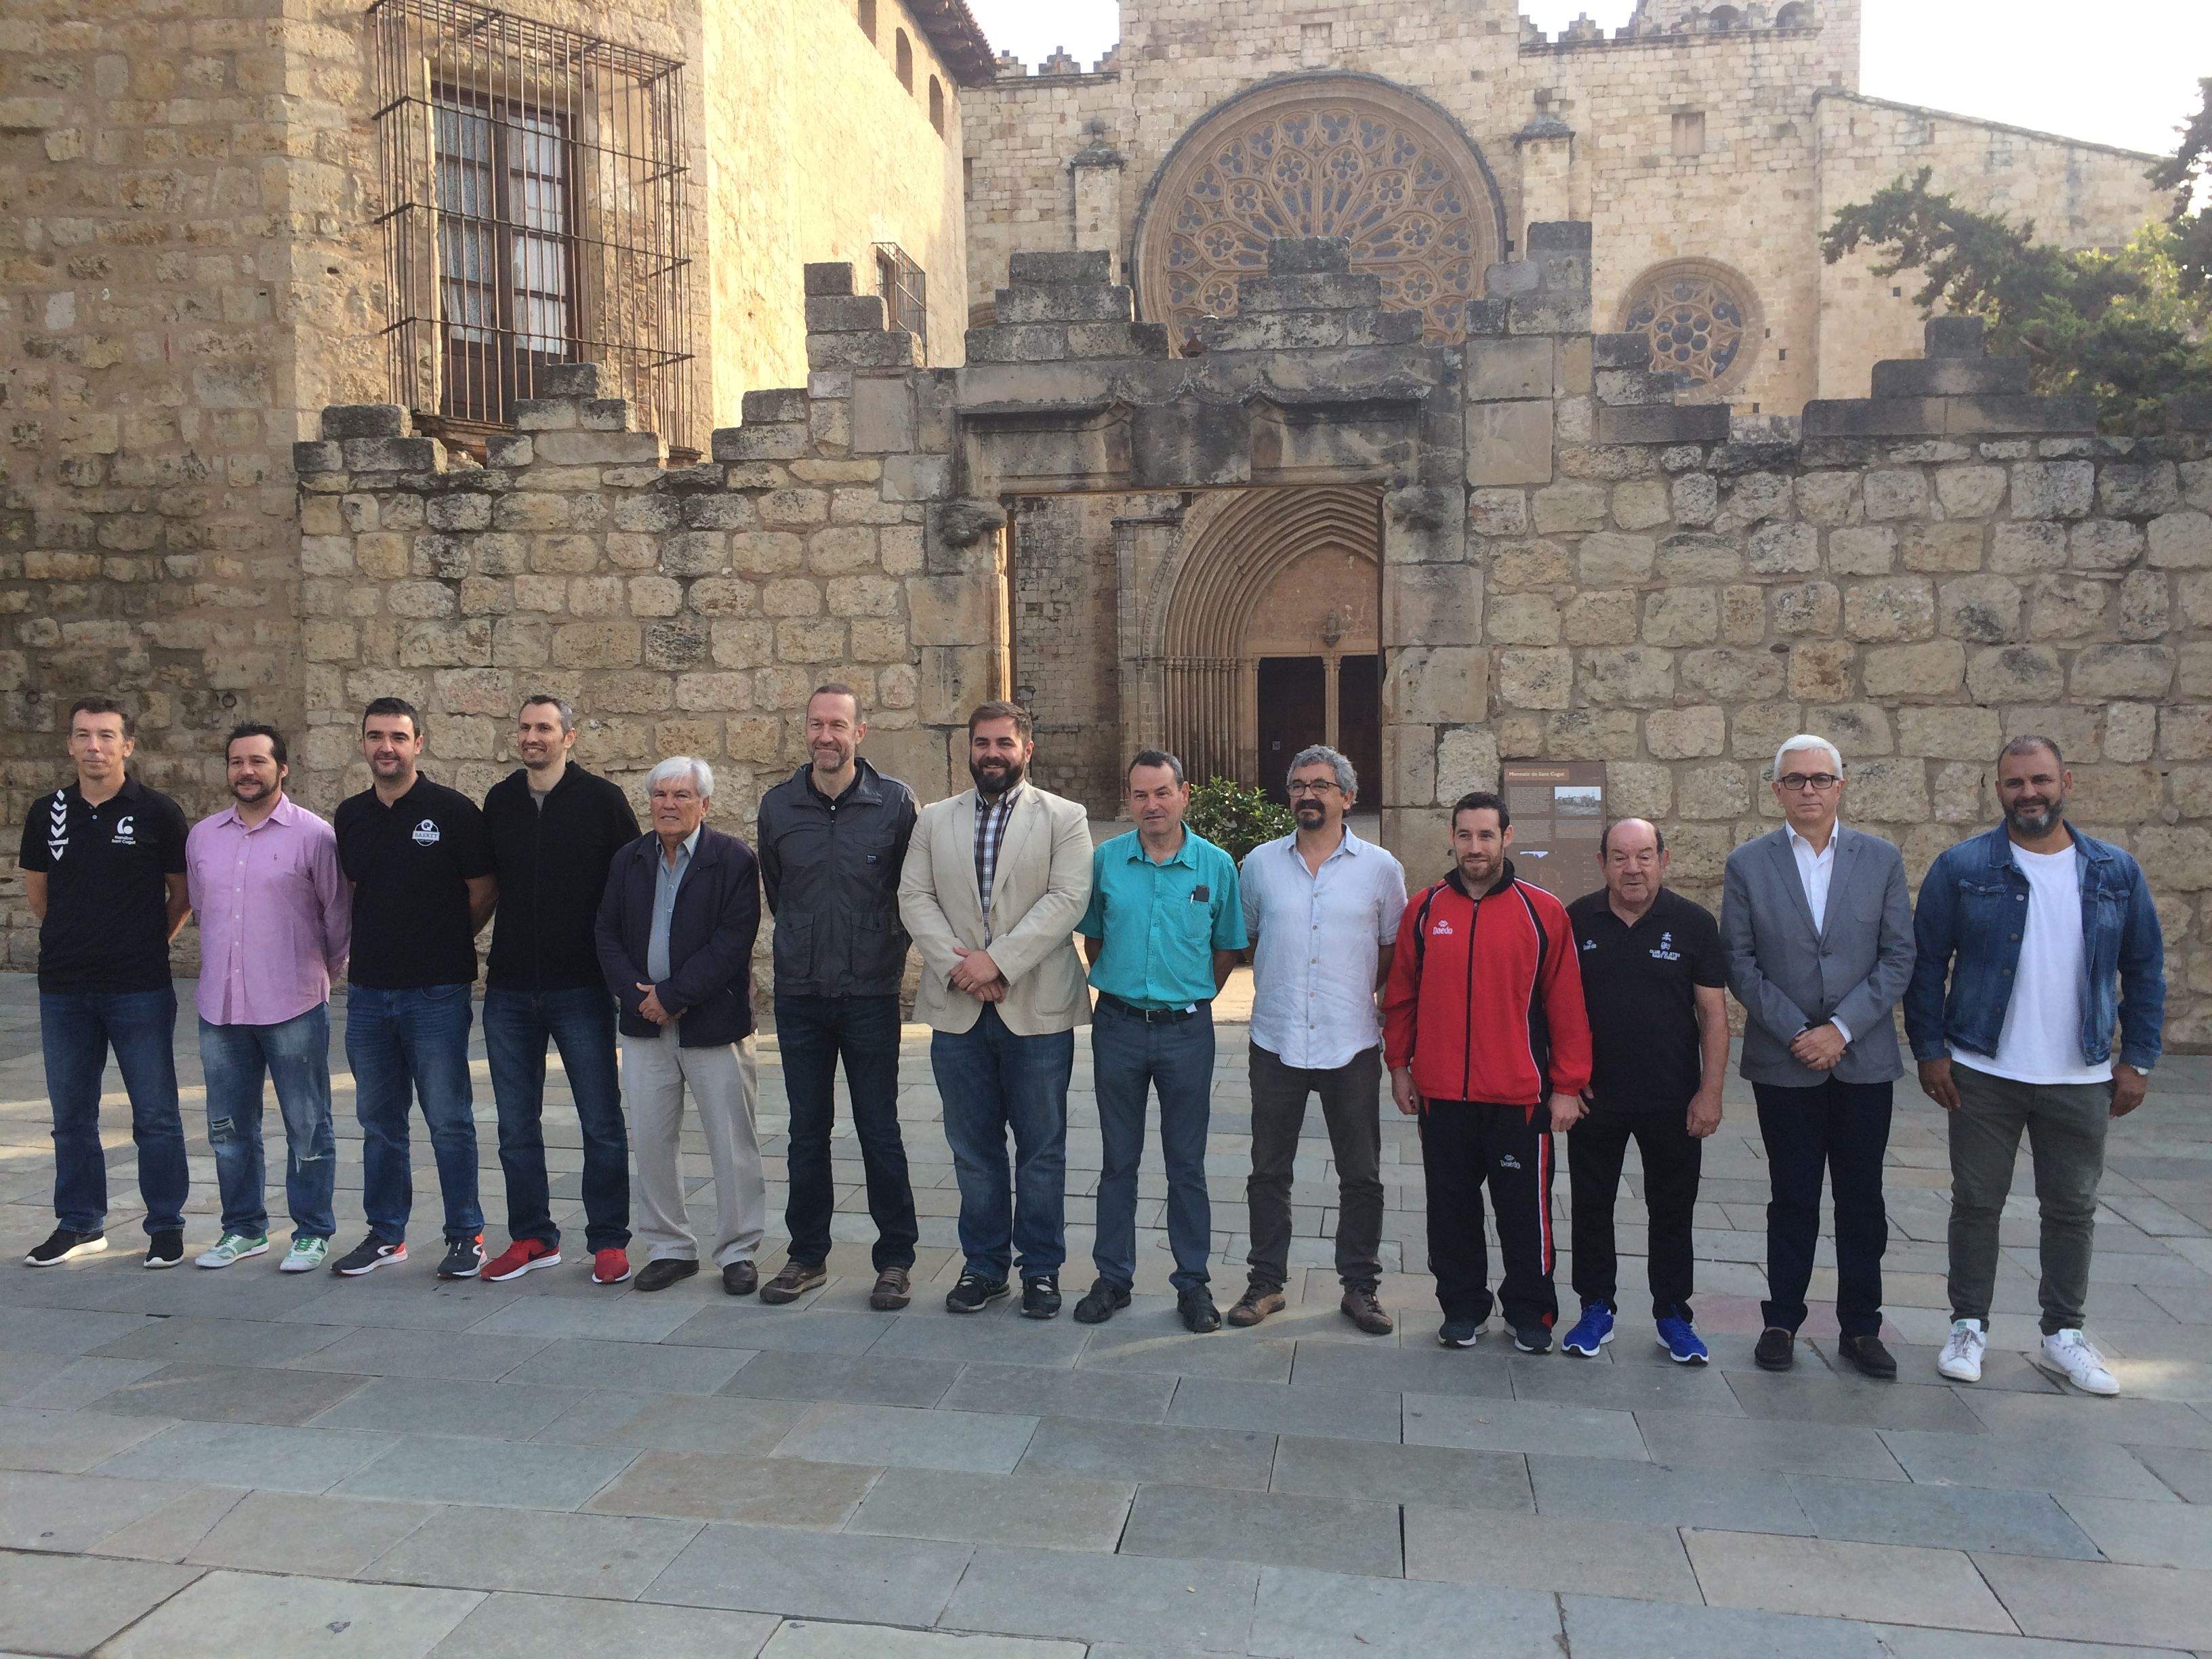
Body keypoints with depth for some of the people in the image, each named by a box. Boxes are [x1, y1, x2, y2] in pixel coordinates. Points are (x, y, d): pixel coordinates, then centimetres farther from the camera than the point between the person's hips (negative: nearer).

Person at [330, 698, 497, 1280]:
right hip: (368, 990, 5)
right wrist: (375, 943, 11)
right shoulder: (351, 815, 10)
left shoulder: (451, 810, -6)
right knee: (379, 1121, 13)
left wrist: (443, 943, 5)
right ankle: (385, 1234, 25)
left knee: (449, 1119, 0)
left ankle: (466, 1236, 11)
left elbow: (483, 891, -1)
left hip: (436, 991, -5)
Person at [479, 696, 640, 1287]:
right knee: (516, 1123, 10)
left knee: (601, 1122, 1)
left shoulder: (602, 800, -3)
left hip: (582, 988, -4)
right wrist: (489, 955, 12)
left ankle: (609, 1241, 12)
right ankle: (532, 1238, 23)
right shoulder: (500, 802, 9)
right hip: (509, 990, 4)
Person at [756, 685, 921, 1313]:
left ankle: (896, 1259, 15)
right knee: (807, 1130, 11)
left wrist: (888, 950, 7)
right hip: (799, 994, 3)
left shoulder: (895, 802, -5)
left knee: (880, 1130, 3)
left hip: (871, 992, -3)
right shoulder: (777, 806, 3)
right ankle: (807, 1254, 24)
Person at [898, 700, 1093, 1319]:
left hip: (1037, 1010, -2)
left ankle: (1041, 1268, 20)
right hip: (958, 1010, 3)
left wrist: (997, 959, -17)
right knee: (973, 1147, 11)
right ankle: (983, 1264, 25)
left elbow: (1067, 899, -10)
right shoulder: (935, 820, 11)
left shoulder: (1064, 819, 2)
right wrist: (958, 966, -12)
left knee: (1042, 1149, 6)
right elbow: (915, 898, 3)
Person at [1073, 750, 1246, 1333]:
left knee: (1187, 1163, 8)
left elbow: (1228, 948, 8)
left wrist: (1189, 997, 5)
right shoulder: (1104, 861, -1)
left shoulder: (1216, 865, -2)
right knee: (1118, 1160, 10)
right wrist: (1120, 986, 7)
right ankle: (1113, 1278, 22)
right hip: (1119, 1026, 1)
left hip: (1186, 1028, -1)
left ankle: (1193, 1283, 20)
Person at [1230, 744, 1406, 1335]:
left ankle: (1361, 1286, 22)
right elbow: (1243, 939, 15)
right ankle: (1266, 1282, 22)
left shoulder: (1381, 868, 1)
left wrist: (1356, 996, 3)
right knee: (1268, 1171, 9)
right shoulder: (1260, 864, 4)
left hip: (1352, 1045, -1)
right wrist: (1277, 990, 9)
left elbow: (1394, 951, 10)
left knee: (1361, 1175, 8)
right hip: (1276, 1042, 1)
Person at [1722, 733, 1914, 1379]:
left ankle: (1860, 1327, 22)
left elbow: (1899, 957, -1)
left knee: (1862, 1200, 9)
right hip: (1784, 1062, -1)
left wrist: (1842, 1028, -11)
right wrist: (1795, 1033, -11)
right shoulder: (1748, 864, -1)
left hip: (1863, 1060, 1)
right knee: (1793, 1200, 7)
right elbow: (1739, 963, -3)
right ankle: (1782, 1321, 19)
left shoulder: (1881, 859, 3)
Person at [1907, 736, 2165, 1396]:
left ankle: (2063, 1335, 27)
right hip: (1983, 1072, -2)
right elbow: (1927, 964, -2)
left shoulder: (2116, 871, 3)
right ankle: (1969, 1327, 20)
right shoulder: (1961, 868, -5)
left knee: (2072, 1209, 12)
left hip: (2082, 1078, 2)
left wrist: (2137, 1059, 3)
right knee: (1977, 1201, 7)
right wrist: (1930, 1051, -7)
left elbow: (2145, 969, 8)